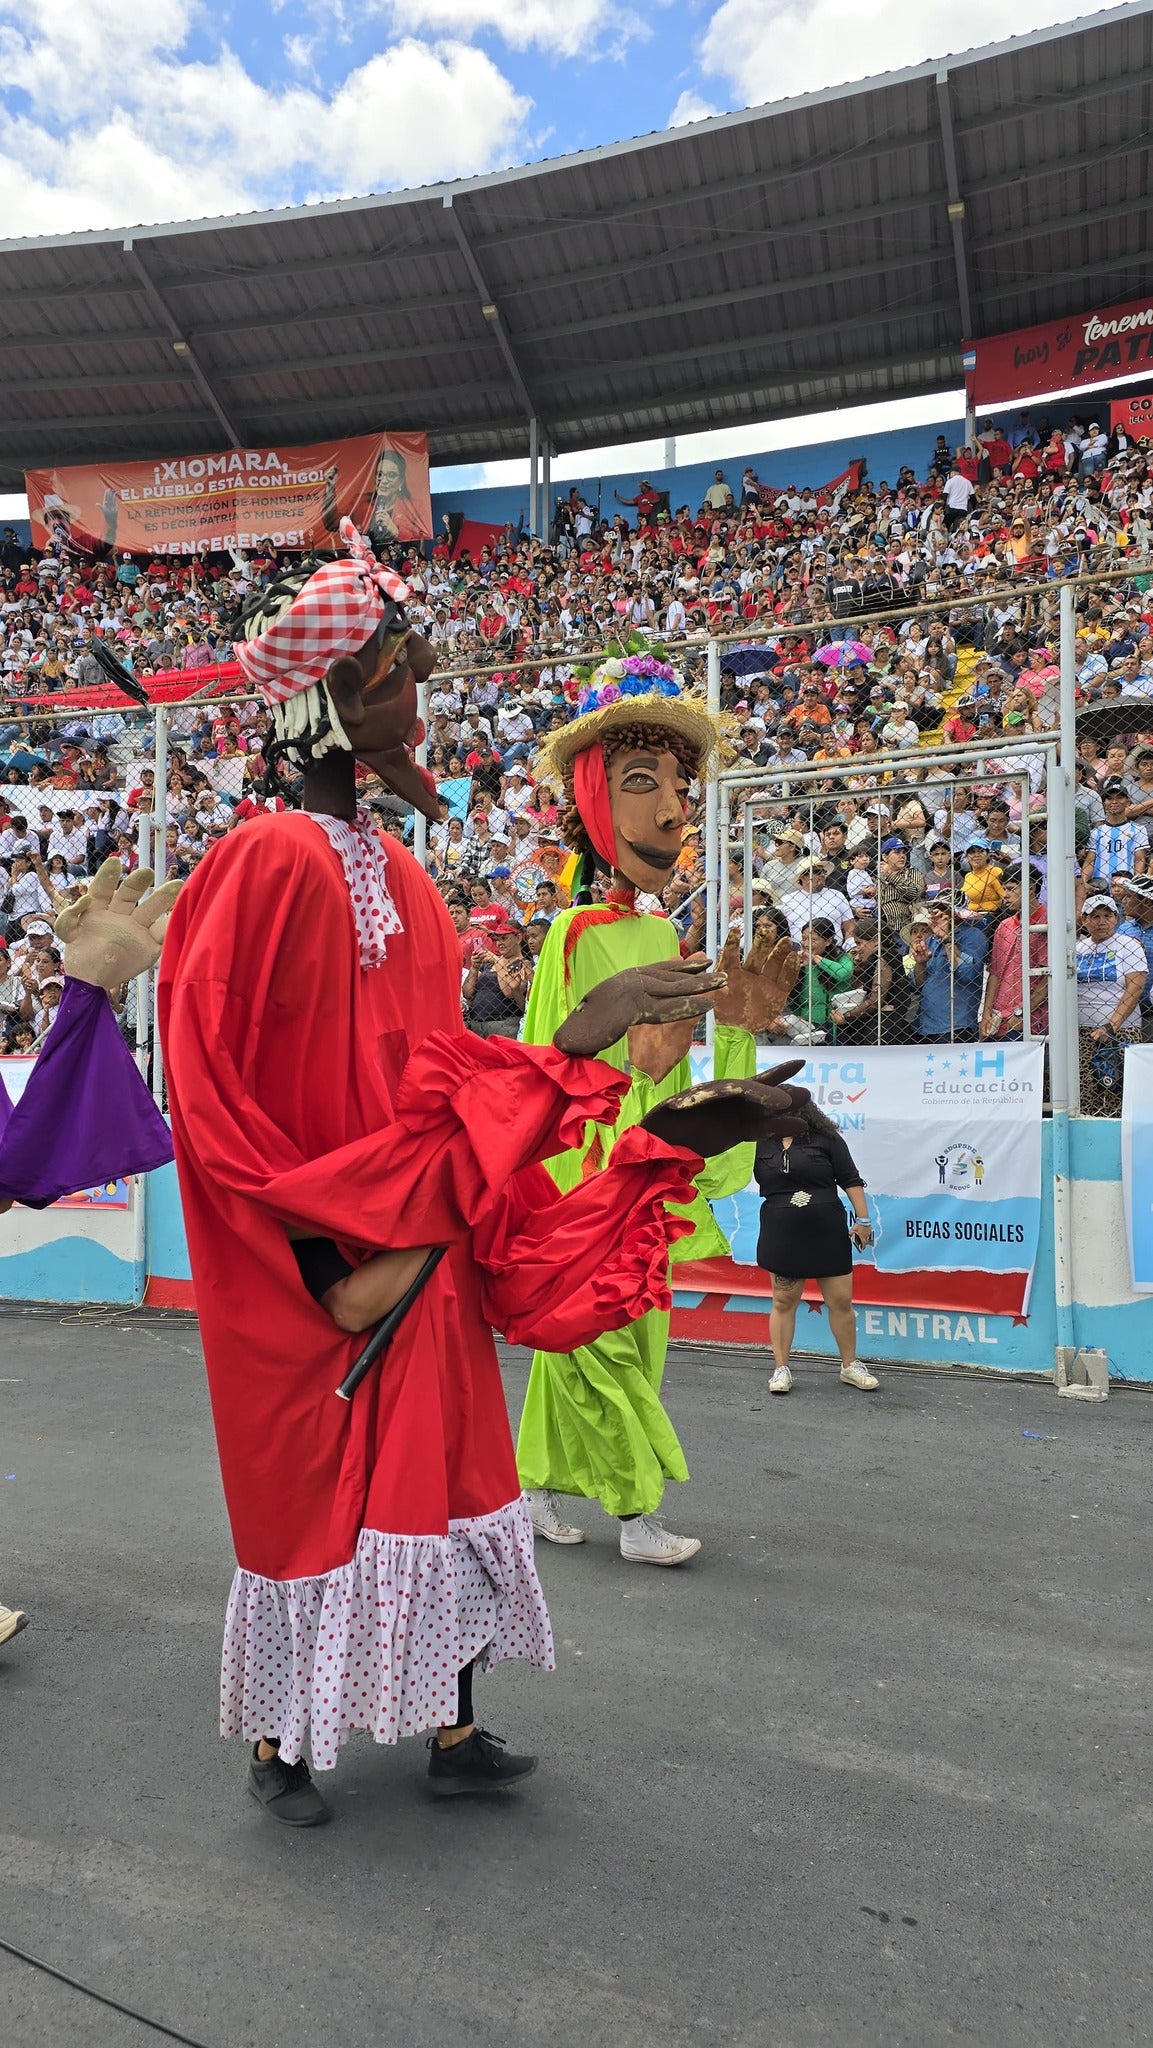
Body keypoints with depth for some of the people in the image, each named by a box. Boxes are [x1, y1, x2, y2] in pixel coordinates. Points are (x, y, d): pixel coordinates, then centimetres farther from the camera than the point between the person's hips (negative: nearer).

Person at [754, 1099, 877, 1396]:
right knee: (783, 1301, 5)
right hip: (783, 1238, 1)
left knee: (841, 1301, 5)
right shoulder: (761, 1144, 4)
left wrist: (862, 1219, -5)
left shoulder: (826, 1138, -2)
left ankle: (850, 1366, 21)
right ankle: (781, 1368, 15)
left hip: (828, 1235, -1)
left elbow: (851, 1180, -1)